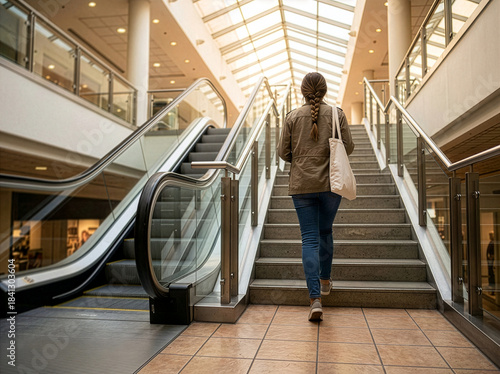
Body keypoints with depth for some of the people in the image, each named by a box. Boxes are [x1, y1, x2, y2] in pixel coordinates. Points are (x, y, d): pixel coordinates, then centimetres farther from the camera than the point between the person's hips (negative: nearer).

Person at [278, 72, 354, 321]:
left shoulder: (292, 117, 0)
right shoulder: (336, 114, 0)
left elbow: (283, 152, 1)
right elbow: (348, 147, 0)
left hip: (301, 185, -1)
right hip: (330, 182, 1)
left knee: (310, 239, 0)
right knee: (325, 232, 20)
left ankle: (315, 298, -7)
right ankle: (325, 280, 37)